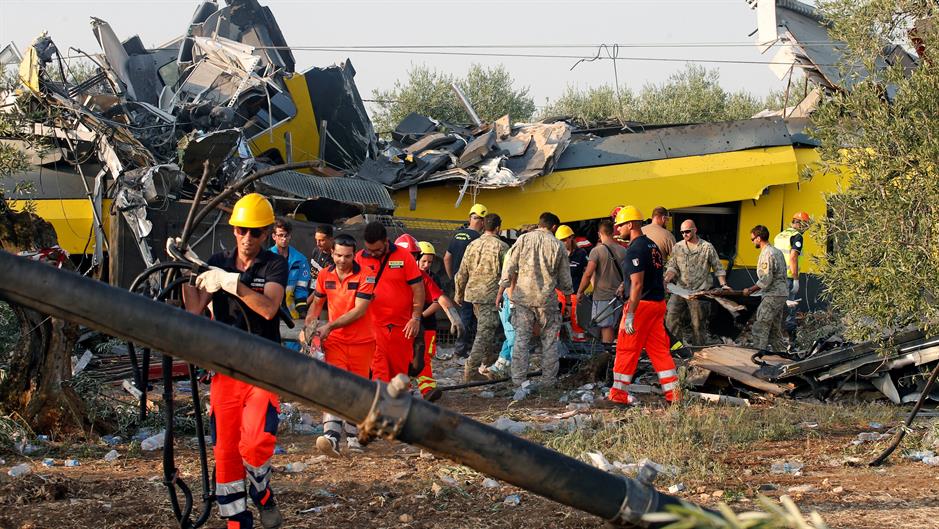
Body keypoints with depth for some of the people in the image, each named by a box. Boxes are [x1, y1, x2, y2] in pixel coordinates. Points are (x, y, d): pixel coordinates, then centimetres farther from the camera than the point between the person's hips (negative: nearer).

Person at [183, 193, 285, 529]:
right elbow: (194, 309, -2)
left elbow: (268, 307, -19)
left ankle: (263, 494, 10)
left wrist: (231, 283, -26)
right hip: (225, 371, 3)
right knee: (225, 451, 3)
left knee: (255, 443, -20)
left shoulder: (274, 265, -1)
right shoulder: (217, 263, 8)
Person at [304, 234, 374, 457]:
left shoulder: (364, 276, -10)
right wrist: (308, 325, 5)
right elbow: (317, 303, 20)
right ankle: (331, 435, -31)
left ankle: (352, 437, 22)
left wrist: (330, 326, -19)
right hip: (335, 341, 2)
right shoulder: (324, 275, 4)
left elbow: (359, 311, -16)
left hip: (362, 342, -2)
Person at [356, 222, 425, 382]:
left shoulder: (404, 257, -1)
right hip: (373, 326, -1)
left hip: (402, 327, 1)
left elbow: (418, 289, 1)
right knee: (378, 373, -11)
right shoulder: (360, 258, 2)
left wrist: (416, 318, -6)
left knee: (399, 371, 10)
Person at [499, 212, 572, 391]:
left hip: (523, 297, 1)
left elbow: (509, 267, 0)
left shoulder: (524, 239, 2)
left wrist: (500, 292, 5)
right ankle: (548, 379, 10)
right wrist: (568, 296, 23)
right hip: (547, 299, -1)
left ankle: (519, 379, 2)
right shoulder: (557, 245, 2)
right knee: (549, 340, 9)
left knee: (521, 339, 4)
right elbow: (565, 277, 8)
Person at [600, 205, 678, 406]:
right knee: (659, 349, 10)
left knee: (626, 350, 0)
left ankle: (618, 394, 5)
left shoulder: (635, 250, -15)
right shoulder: (653, 246, 14)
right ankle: (673, 393, 8)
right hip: (658, 303, 9)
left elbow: (637, 285, -21)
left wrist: (630, 316, -23)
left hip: (641, 304, -9)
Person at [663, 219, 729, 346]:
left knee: (698, 325, 2)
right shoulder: (678, 247, 8)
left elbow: (718, 268, 4)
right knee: (670, 319, -7)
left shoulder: (707, 247, -1)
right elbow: (672, 266, 9)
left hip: (699, 292, -3)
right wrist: (668, 278, -11)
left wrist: (723, 285, -5)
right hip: (680, 290, 3)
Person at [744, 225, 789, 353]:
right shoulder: (777, 251, 15)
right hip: (782, 294, 10)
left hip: (772, 296, -10)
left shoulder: (767, 254, -16)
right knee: (775, 328, 16)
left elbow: (766, 280, -20)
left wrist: (750, 290, -11)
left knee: (760, 329, -9)